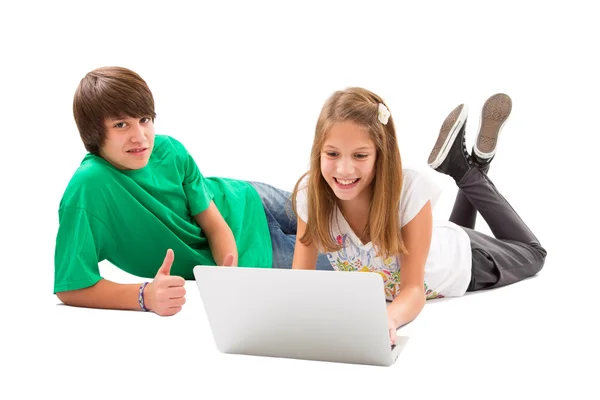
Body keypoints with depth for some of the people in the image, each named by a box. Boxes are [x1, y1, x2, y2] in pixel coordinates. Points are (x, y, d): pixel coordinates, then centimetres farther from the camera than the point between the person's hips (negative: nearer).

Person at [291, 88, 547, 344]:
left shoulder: (410, 189, -42)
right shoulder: (310, 193, -34)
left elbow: (414, 289, -38)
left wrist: (388, 317, -62)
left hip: (460, 262, -3)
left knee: (532, 254, 28)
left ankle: (474, 165, 25)